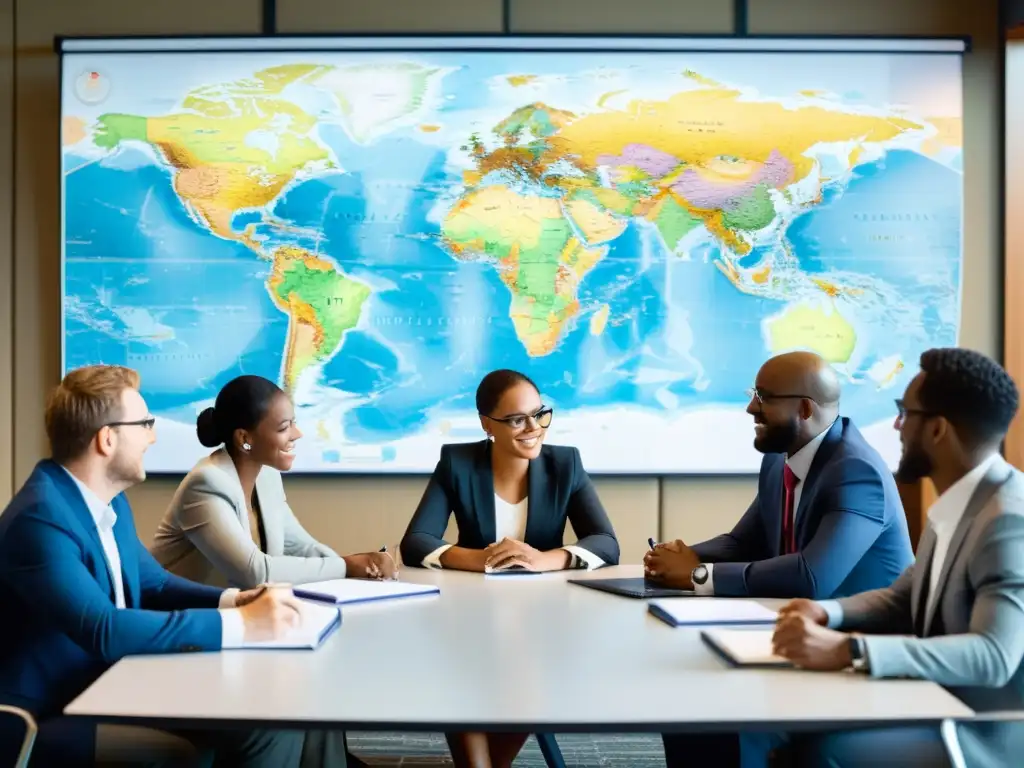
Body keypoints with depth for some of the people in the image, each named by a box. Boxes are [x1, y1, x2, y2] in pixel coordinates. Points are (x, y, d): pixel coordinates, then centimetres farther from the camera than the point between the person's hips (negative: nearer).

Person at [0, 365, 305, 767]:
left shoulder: (112, 502, 8)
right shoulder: (39, 518, -22)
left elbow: (152, 583, 18)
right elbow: (105, 631, -31)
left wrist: (232, 600, -2)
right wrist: (239, 624, -28)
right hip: (47, 719, -8)